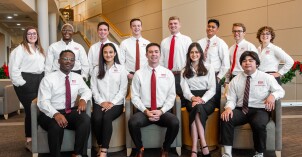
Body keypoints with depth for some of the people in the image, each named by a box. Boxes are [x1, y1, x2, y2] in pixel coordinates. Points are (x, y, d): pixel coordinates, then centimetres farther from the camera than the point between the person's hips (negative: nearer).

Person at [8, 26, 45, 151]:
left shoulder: (39, 49, 17)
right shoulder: (20, 49, -7)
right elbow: (14, 68, -13)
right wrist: (21, 83, -14)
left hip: (39, 82, 7)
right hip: (26, 83, -7)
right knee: (30, 110, -5)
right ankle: (29, 140, 6)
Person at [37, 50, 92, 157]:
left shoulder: (77, 77, 11)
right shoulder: (48, 79, -4)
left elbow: (87, 91, 20)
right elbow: (43, 102, -12)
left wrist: (83, 99, -7)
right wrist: (56, 114, -32)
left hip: (71, 112, 4)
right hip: (51, 114, -3)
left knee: (85, 119, -28)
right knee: (56, 126, -36)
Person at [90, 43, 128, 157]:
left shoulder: (121, 69, 6)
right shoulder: (97, 70, 13)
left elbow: (123, 89, 0)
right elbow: (94, 88, 6)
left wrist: (112, 103, -11)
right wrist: (101, 102, -9)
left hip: (116, 103, -2)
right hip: (100, 103, 2)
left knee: (106, 118, -32)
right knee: (96, 119, -29)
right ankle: (100, 146, -9)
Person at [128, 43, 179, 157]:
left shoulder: (168, 73, 6)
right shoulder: (139, 74, 4)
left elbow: (171, 96, 2)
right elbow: (135, 96, 0)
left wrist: (161, 111, -12)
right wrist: (146, 111, -13)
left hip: (163, 111, 1)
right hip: (144, 111, 0)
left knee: (175, 123, -31)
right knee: (132, 122, -32)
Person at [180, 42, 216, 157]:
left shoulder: (209, 69, 13)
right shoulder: (184, 71, 17)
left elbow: (212, 89, 2)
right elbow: (185, 90, 3)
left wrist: (202, 100, -18)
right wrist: (193, 98, -21)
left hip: (207, 101, -1)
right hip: (191, 100, 1)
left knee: (198, 107, -36)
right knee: (197, 108, -36)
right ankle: (203, 144, -39)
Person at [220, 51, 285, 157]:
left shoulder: (266, 78, 5)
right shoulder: (235, 80, 9)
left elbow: (280, 91, 9)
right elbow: (231, 99, 4)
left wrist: (273, 95, -15)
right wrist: (228, 108, -19)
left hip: (260, 110, -2)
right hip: (240, 110, 2)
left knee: (259, 124, -36)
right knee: (225, 119, -28)